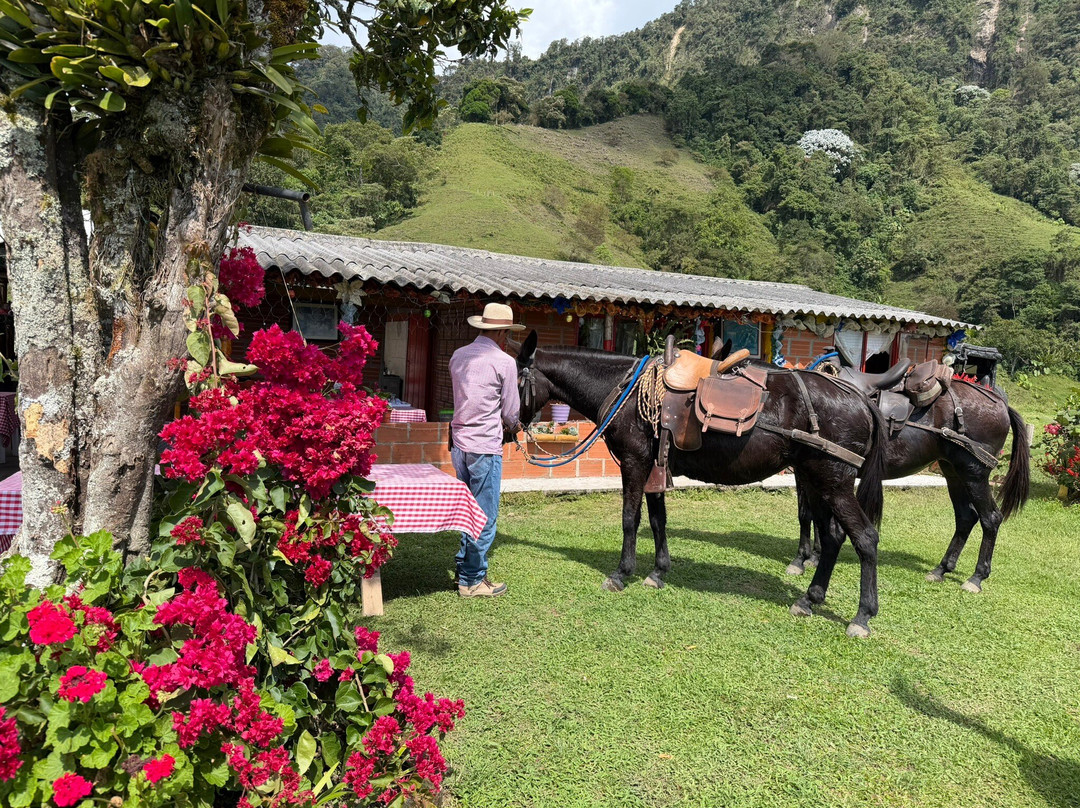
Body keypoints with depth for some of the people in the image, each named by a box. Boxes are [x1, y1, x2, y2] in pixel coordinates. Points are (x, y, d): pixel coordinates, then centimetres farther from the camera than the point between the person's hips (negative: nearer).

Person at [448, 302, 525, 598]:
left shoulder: (458, 356, 9)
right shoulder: (504, 362, -10)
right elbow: (511, 412, -3)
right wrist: (511, 424, 19)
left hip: (459, 443, 8)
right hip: (485, 446, -7)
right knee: (485, 517, 3)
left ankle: (464, 566, 30)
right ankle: (472, 581, 11)